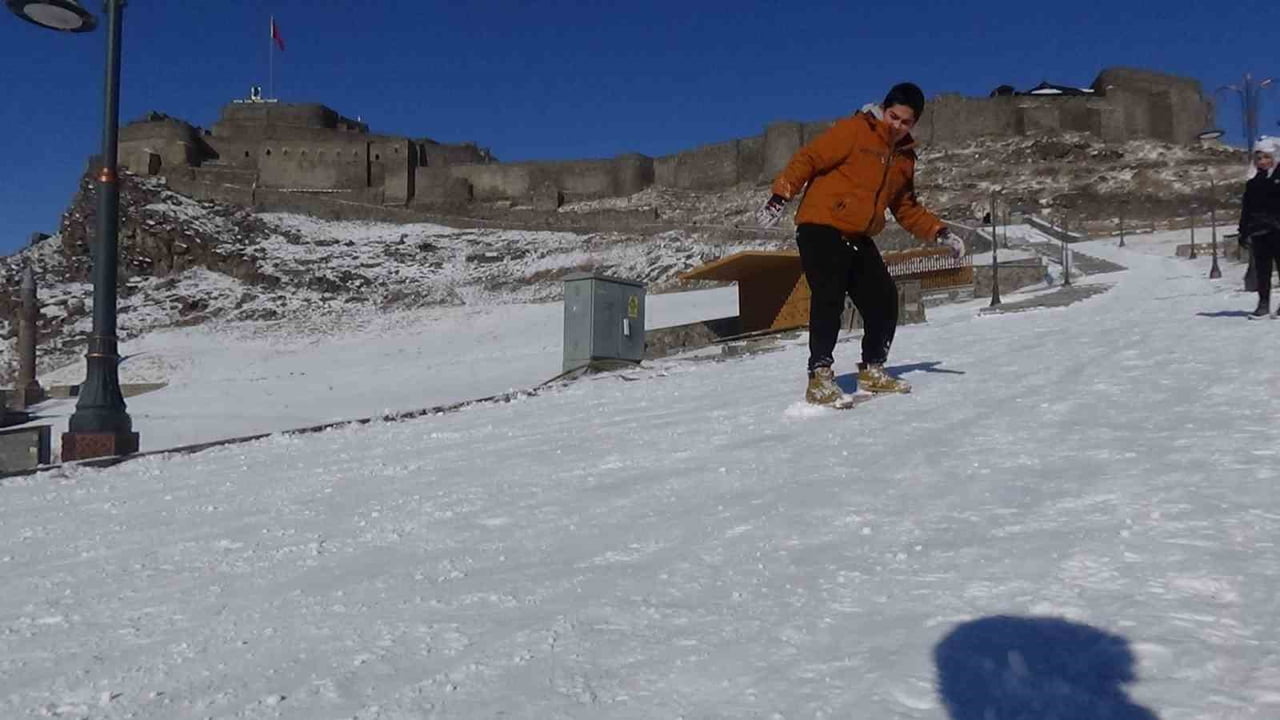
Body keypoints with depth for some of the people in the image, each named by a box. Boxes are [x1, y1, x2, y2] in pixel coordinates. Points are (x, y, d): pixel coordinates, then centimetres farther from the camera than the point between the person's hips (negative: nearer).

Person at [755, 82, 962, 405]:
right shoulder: (853, 130, -7)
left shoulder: (905, 157, 15)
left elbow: (906, 207, 23)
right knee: (829, 299, -19)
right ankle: (820, 376, -12)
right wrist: (780, 196, -22)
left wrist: (939, 232, 12)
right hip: (821, 227, -7)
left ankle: (872, 370, 21)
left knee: (884, 300, 5)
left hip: (858, 238, 7)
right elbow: (808, 159, -11)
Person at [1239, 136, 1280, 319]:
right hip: (1258, 233, 4)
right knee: (1261, 270, 5)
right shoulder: (1252, 184, 13)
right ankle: (1263, 303, 10)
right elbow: (1245, 210, 15)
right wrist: (1243, 233, 9)